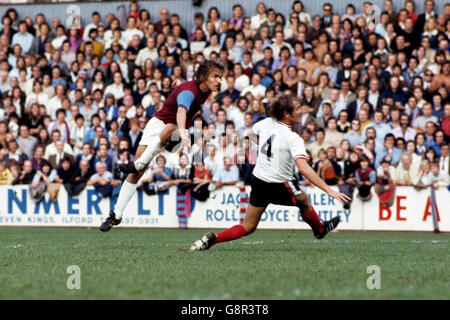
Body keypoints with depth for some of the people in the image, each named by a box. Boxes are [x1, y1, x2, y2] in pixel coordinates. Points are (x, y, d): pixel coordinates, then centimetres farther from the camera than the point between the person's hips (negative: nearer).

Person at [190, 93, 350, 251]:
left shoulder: (266, 123, -4)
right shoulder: (293, 139, -23)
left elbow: (251, 133, 19)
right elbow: (304, 169, -32)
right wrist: (328, 190, -32)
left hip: (257, 180, 6)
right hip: (279, 185, -5)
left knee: (248, 227, 12)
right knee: (304, 202, 26)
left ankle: (212, 238, -6)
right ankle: (319, 229, 51)